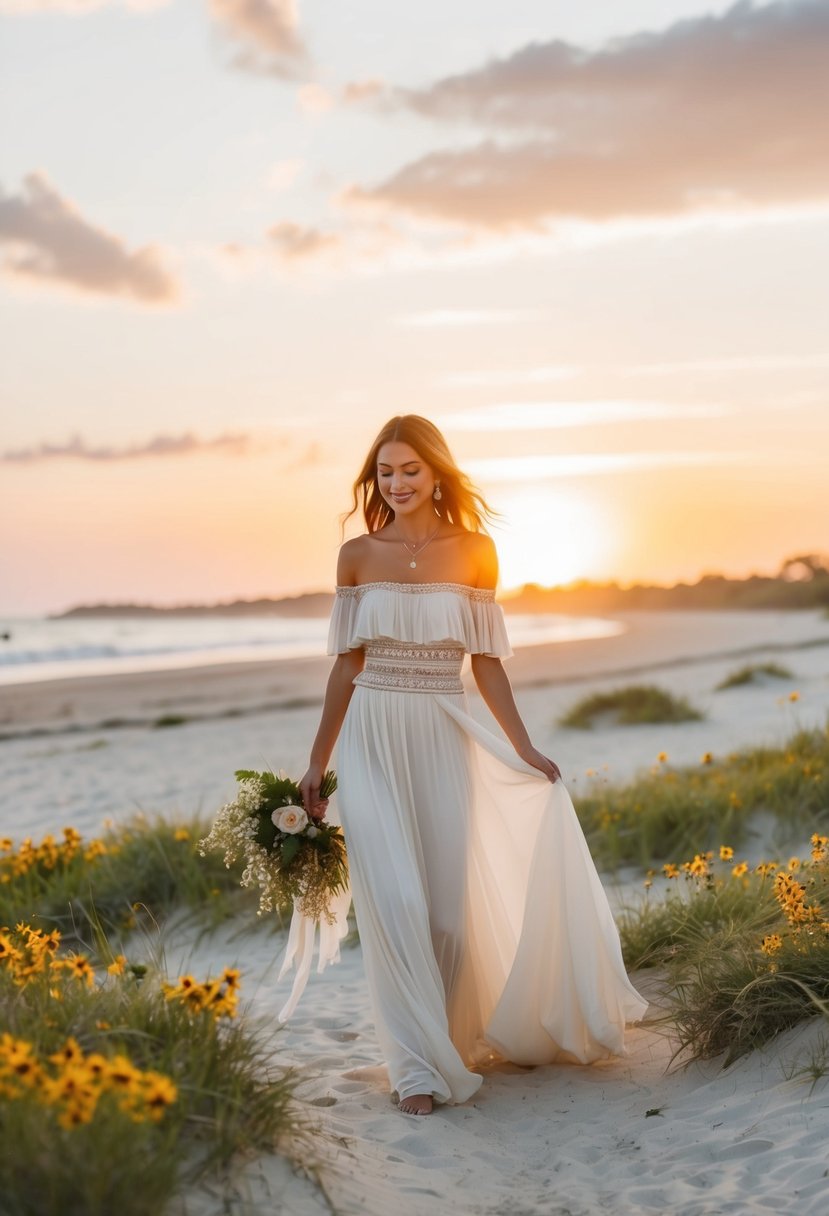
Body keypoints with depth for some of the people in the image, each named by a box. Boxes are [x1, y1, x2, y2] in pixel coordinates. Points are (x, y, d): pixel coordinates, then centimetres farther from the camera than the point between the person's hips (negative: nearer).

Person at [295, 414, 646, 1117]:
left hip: (444, 738, 0)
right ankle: (418, 1066, 3)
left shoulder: (474, 552, 2)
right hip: (372, 739, 0)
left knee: (451, 902, 5)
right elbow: (347, 664, 8)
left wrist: (523, 747, -1)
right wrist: (317, 762, 8)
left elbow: (486, 661, 5)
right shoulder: (358, 556, 3)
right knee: (395, 901, -5)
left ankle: (456, 1038, 29)